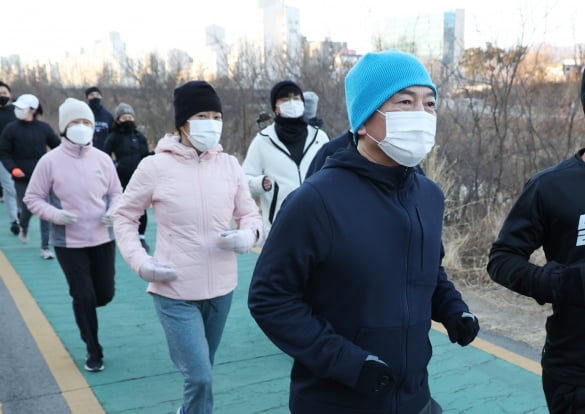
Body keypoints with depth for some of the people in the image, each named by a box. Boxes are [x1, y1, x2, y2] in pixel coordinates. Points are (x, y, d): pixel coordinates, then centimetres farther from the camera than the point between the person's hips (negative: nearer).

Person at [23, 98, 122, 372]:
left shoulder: (102, 159, -3)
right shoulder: (50, 161, -10)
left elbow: (116, 193, 8)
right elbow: (33, 198, -3)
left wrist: (113, 211, -13)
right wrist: (55, 215, -20)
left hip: (103, 238, 3)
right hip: (68, 242, -3)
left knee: (105, 294, 8)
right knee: (84, 296, 0)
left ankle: (82, 308, 45)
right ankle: (93, 351, 20)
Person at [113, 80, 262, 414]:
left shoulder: (229, 164, -2)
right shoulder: (155, 166, -10)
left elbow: (250, 214, 8)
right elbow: (124, 218, 2)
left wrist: (248, 234, -15)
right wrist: (141, 262, -12)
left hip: (221, 287, 4)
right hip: (175, 291, -4)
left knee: (202, 372, 21)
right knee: (199, 377, -9)